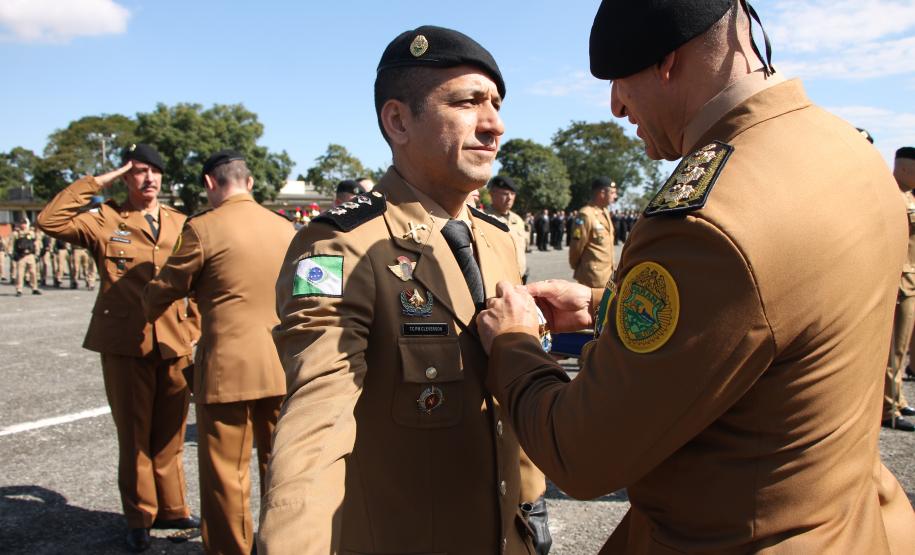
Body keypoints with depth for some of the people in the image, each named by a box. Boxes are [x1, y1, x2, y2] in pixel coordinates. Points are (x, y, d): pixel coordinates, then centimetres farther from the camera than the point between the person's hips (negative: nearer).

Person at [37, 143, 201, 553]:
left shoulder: (181, 225, 10)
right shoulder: (104, 220, 3)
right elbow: (50, 220, -12)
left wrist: (195, 327, 8)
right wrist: (99, 182, -9)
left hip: (175, 345, 3)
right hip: (125, 345, -2)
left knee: (170, 433, 13)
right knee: (134, 434, 7)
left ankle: (171, 508, 28)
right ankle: (139, 518, 22)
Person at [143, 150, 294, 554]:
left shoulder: (203, 228, -9)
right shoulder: (285, 228, 5)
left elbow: (163, 291, 0)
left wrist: (142, 317, 21)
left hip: (228, 367, -5)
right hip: (283, 365, 5)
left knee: (226, 472, 9)